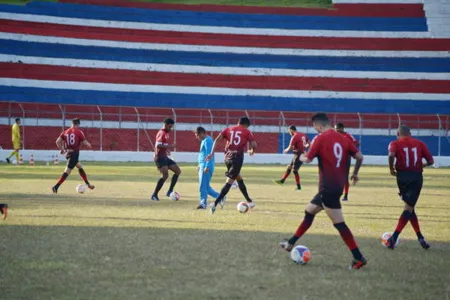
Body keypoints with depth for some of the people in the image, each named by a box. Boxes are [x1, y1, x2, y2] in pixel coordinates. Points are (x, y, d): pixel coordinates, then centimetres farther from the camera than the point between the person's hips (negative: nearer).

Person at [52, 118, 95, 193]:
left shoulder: (65, 132, 8)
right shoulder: (79, 132, -7)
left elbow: (58, 141, 1)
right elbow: (85, 143, -10)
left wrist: (61, 149, 16)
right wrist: (89, 145, 12)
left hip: (67, 153, 7)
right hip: (75, 153, -7)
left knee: (80, 167, 23)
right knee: (67, 171, -9)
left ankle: (88, 184, 30)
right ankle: (56, 187, -17)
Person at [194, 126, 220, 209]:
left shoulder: (207, 140, -13)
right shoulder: (204, 140, 18)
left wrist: (207, 167, -23)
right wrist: (200, 165, 26)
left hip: (206, 167, -10)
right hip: (202, 166, 10)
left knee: (203, 186, -6)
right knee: (206, 186, 11)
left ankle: (203, 203, -2)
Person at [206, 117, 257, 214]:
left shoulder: (228, 129, 15)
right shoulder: (246, 132, 7)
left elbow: (217, 139, 2)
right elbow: (254, 145, 0)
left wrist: (212, 153, -2)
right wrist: (252, 151, 22)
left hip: (228, 157, 5)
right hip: (238, 157, -5)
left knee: (239, 179, 23)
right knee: (229, 182, -6)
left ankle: (249, 201, 32)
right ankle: (215, 203, -19)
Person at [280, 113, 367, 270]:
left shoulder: (321, 139, -10)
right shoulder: (343, 139, 9)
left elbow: (308, 159, -12)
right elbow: (359, 157, 6)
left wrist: (302, 157, 12)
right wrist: (355, 173, 22)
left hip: (328, 187, -8)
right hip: (338, 185, 8)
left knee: (339, 224, -7)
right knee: (309, 211, 22)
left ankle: (359, 258, -10)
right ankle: (291, 243, 32)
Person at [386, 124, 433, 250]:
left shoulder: (395, 143, 4)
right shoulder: (420, 143, 10)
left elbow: (391, 155, -18)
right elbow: (431, 161, 6)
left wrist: (391, 168, -2)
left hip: (402, 176, 0)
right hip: (417, 177, 0)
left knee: (409, 207, 18)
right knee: (408, 208, -1)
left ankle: (420, 237, 15)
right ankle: (394, 237, -16)